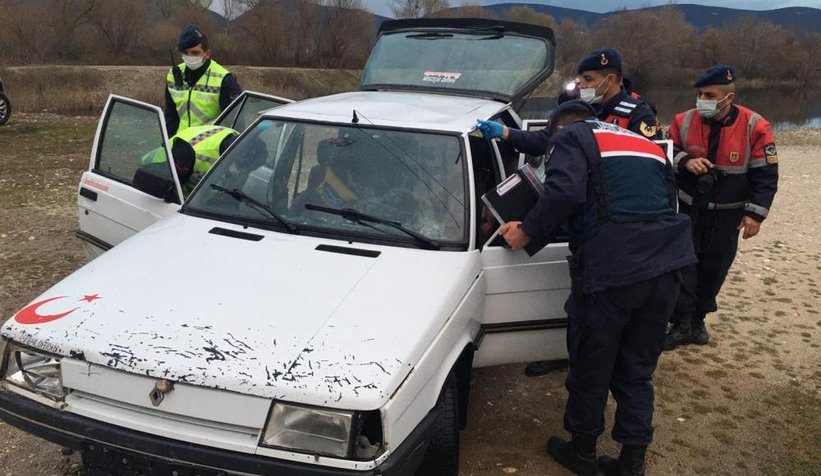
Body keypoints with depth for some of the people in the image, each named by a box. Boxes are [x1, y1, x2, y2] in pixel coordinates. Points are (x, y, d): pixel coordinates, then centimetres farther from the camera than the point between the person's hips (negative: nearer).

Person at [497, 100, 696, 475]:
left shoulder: (571, 137, 7)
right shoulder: (646, 144, 28)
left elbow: (564, 193, -12)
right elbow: (667, 200, 26)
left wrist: (528, 230, -2)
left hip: (612, 267, -6)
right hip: (665, 263, 7)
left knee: (590, 367, 11)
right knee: (637, 369, 17)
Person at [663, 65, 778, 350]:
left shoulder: (754, 127, -12)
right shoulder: (684, 121, -9)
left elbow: (765, 175, -7)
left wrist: (755, 213, -13)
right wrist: (685, 161, -22)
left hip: (727, 213, 0)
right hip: (687, 208, 1)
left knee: (714, 267, 9)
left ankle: (698, 319, 27)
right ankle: (682, 324, 7)